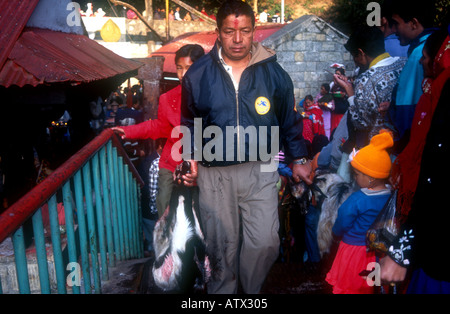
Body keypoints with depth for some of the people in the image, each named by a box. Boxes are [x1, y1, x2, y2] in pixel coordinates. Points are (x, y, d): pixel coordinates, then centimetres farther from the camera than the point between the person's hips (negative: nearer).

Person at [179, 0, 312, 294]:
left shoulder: (274, 73, 2)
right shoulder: (198, 74, 2)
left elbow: (290, 120, 12)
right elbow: (189, 122, 13)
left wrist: (299, 159, 13)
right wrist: (190, 157, 3)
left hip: (260, 170, 0)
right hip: (214, 173, 1)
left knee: (265, 242, -2)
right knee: (222, 245, 11)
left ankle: (252, 289, 28)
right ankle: (223, 291, 37)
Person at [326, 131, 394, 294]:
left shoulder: (357, 200, -28)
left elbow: (340, 227, -15)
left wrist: (336, 233, 7)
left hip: (353, 249, -6)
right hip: (377, 250, 6)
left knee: (346, 287, 14)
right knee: (366, 288, 23)